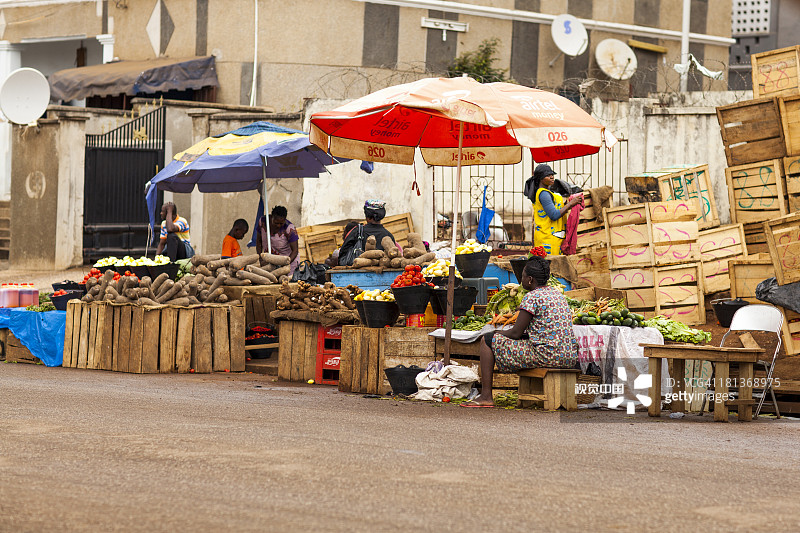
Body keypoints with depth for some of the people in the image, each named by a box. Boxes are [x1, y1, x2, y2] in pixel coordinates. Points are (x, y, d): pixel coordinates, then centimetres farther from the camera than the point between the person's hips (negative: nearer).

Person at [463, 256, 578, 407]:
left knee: (487, 340, 3)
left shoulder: (532, 297, -11)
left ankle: (486, 396, 4)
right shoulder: (558, 294, 15)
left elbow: (515, 333, -11)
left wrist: (498, 333, 10)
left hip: (546, 357, -9)